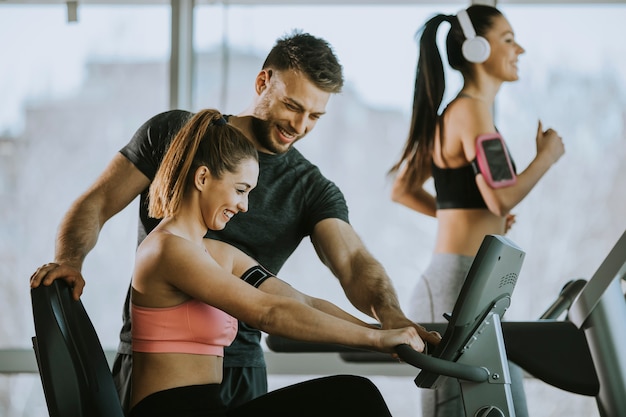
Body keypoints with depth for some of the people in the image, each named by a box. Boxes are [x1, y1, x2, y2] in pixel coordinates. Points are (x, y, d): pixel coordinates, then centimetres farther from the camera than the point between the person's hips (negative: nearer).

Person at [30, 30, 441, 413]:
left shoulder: (311, 189, 2)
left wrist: (390, 313, -35)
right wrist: (69, 261, -18)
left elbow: (354, 262, -14)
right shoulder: (174, 132, 2)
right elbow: (96, 203, 2)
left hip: (239, 367, 1)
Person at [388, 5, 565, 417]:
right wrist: (547, 156, -4)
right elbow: (501, 197, -20)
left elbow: (403, 189, 26)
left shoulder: (449, 115, 18)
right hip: (463, 285, -10)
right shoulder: (473, 109, -10)